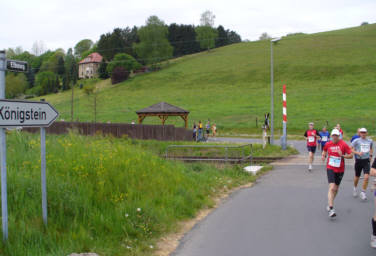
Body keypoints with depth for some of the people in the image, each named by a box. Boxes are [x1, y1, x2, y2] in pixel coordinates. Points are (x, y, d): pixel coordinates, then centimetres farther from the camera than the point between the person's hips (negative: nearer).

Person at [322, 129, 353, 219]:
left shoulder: (343, 144, -7)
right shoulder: (328, 144, 0)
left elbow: (351, 155, -6)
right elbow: (324, 151, 21)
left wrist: (342, 155, -22)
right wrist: (323, 156, 1)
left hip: (340, 170, 1)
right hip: (330, 168, -1)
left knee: (336, 189, 14)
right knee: (332, 188, -17)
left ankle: (330, 204, 38)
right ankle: (331, 209, -19)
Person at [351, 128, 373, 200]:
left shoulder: (369, 141, 6)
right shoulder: (356, 141, -5)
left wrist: (371, 155, 15)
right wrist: (357, 153, -19)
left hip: (366, 161, 1)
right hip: (358, 161, -1)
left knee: (366, 177, -14)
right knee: (357, 177, 14)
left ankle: (363, 193, -2)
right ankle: (355, 188, 43)